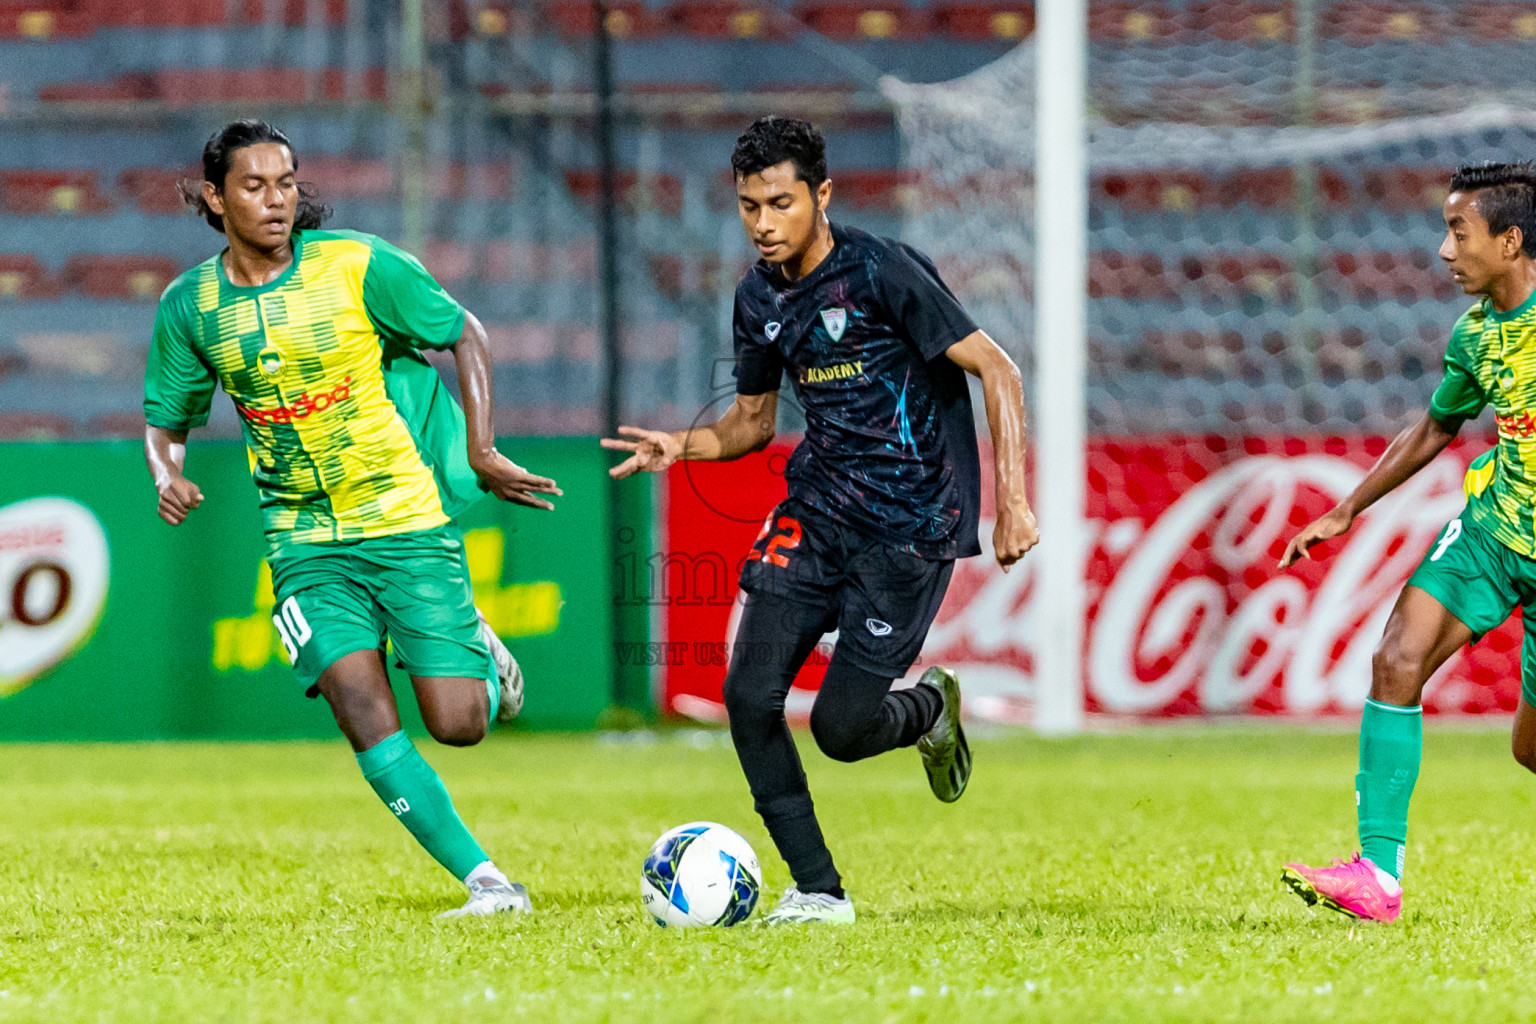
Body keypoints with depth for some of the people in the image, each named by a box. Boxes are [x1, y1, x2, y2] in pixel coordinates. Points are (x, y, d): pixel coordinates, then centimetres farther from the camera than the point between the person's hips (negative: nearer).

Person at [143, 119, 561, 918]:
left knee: (457, 725, -7)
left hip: (409, 521, -2)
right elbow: (167, 418, 13)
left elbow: (464, 335, 1)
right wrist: (168, 477, -9)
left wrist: (480, 450, -10)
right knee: (366, 717, -16)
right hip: (306, 542, 2)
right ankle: (487, 882, -9)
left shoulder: (358, 266, -9)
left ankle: (481, 654, 30)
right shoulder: (190, 306, 0)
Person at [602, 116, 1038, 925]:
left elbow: (996, 372, -14)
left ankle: (929, 710, 27)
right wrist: (683, 447, -1)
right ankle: (817, 889, 3)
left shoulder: (882, 272, -15)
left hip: (912, 523, -6)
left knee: (840, 728, -10)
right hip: (817, 508, 6)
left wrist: (1013, 499, -20)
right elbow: (754, 418, 20)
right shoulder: (759, 297, 6)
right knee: (750, 693, -10)